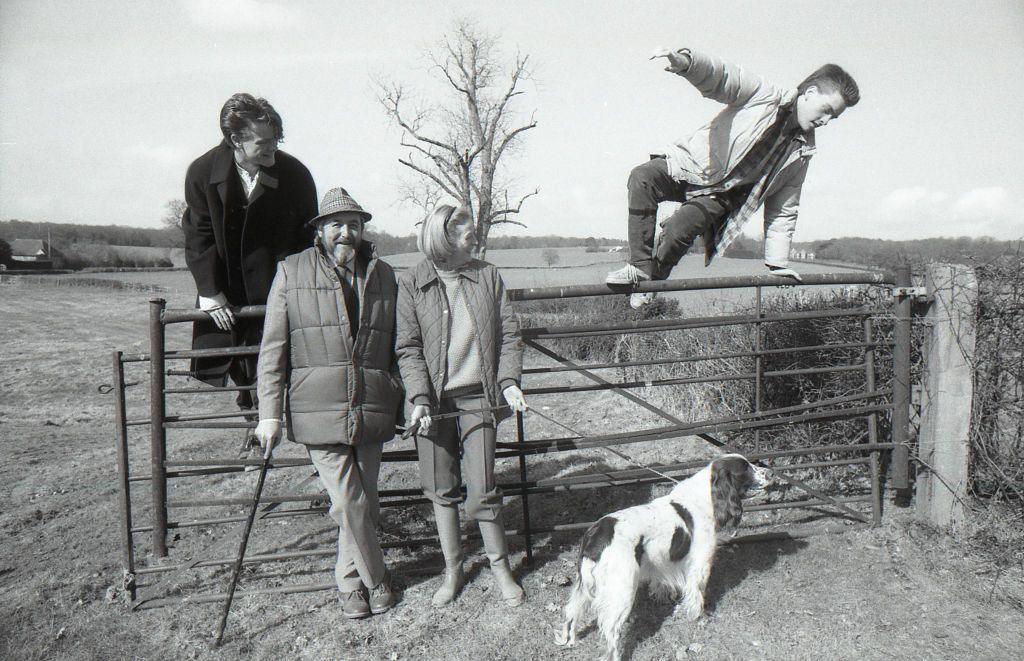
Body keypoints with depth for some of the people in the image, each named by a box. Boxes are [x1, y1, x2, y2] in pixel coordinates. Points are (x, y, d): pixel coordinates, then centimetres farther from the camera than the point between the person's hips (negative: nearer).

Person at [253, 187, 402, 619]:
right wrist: (269, 414, -3)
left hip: (371, 412, 3)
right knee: (350, 503, -2)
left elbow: (399, 346, 15)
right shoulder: (292, 272, 2)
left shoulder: (382, 276, 11)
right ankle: (374, 577, 23)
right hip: (318, 411, -3)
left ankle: (350, 580, 33)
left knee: (364, 503, 10)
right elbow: (273, 349, 0)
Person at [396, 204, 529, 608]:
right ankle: (452, 570, 28)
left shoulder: (487, 276, 5)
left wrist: (509, 381, -6)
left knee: (482, 490, 0)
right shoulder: (411, 284, -1)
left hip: (478, 397, 0)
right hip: (433, 401, 0)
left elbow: (508, 334, 7)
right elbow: (408, 347, -4)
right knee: (441, 490, 10)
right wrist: (419, 398, -14)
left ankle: (500, 566, 21)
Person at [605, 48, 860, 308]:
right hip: (692, 163, -1)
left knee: (678, 230, -29)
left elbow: (783, 210, 11)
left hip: (720, 195, 2)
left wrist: (778, 263, 6)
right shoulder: (763, 94, -7)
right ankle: (639, 267, -23)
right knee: (642, 177, -31)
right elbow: (719, 77, -20)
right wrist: (685, 60, -44)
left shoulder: (801, 152, 5)